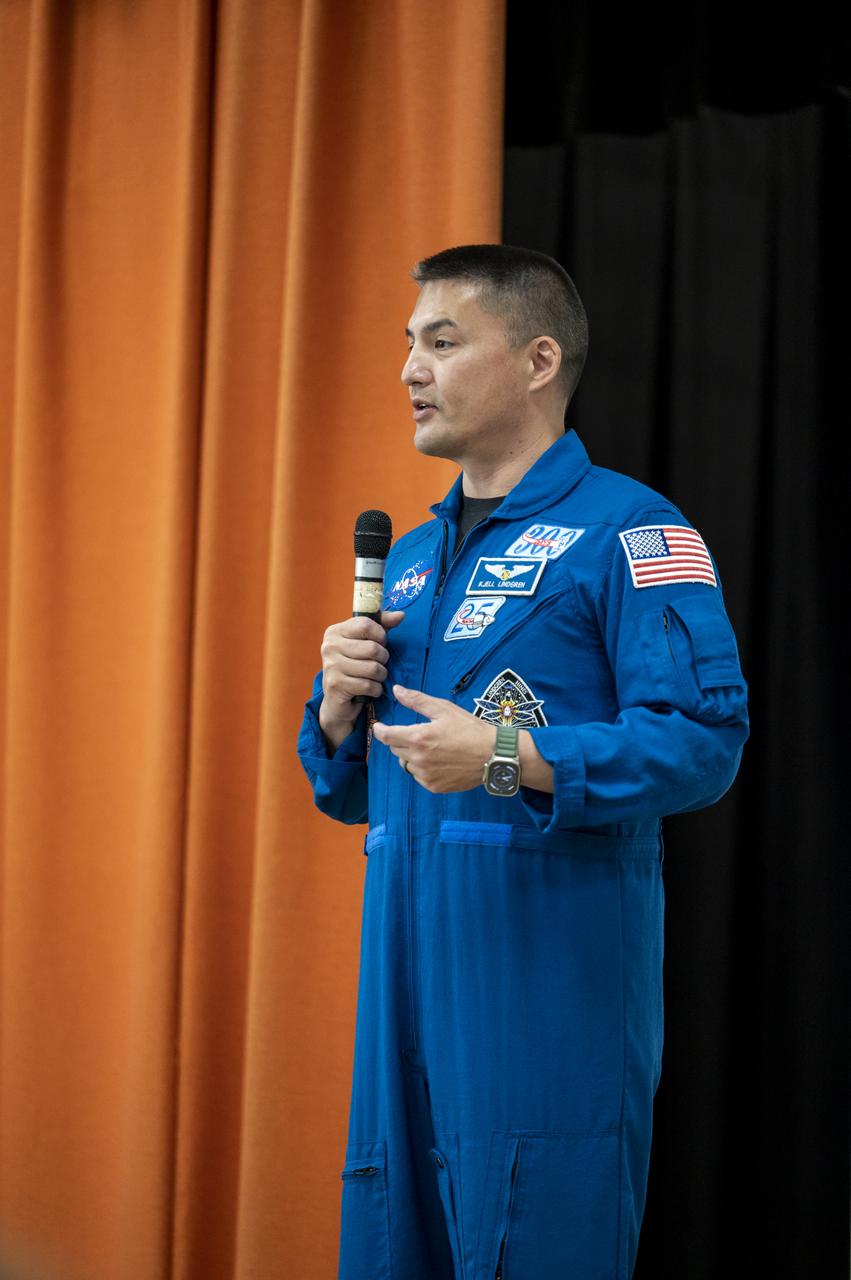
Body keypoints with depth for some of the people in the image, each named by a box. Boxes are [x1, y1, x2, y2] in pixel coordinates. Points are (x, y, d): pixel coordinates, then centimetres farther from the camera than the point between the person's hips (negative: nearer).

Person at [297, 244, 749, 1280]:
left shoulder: (627, 531, -4)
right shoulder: (410, 556, 20)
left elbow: (706, 740, -16)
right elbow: (348, 791, 25)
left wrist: (507, 761, -23)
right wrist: (340, 710, 3)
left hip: (553, 976, -7)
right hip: (408, 980, 8)